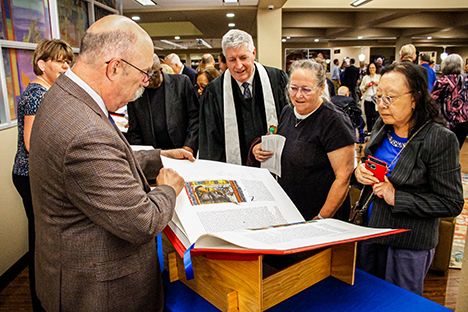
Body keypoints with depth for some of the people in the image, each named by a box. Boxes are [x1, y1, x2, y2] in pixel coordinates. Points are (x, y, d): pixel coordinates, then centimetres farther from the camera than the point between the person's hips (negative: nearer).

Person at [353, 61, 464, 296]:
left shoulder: (441, 139, -18)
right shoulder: (381, 127, 0)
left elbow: (452, 203, -16)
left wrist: (397, 197, -23)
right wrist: (359, 172, -9)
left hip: (408, 246, -5)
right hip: (368, 232, 6)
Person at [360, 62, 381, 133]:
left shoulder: (379, 77, 8)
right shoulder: (365, 78, 13)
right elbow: (361, 88, 14)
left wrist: (378, 84, -10)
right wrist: (365, 86, -5)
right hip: (367, 99, 2)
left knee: (376, 115, -10)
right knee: (368, 116, 3)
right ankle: (369, 131, 12)